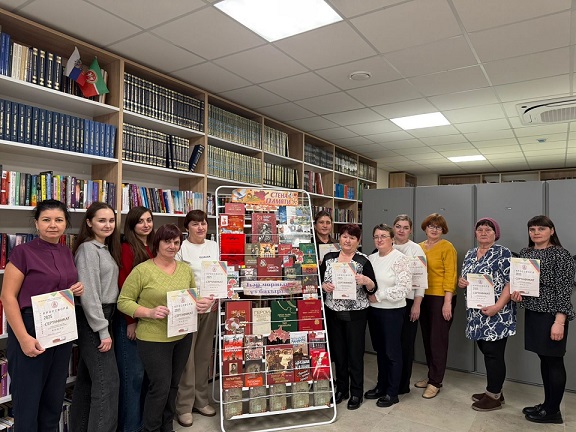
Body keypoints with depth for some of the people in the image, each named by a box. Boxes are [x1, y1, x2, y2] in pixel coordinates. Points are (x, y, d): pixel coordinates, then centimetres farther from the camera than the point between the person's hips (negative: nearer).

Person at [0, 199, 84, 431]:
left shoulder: (67, 253, 7)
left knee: (54, 397, 17)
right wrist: (23, 337, -20)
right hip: (31, 330, -6)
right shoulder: (23, 251, -10)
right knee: (27, 397, 7)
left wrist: (78, 289, -3)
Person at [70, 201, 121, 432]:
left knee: (88, 377, 18)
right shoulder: (88, 249, -15)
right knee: (107, 380, -6)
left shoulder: (106, 248, 12)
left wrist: (105, 324, 12)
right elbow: (89, 293, -21)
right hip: (91, 320, -9)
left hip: (102, 317, 9)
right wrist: (103, 330, -20)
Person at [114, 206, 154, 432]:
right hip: (129, 319, -7)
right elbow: (123, 287, -15)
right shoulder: (127, 249, -12)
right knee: (133, 373, 4)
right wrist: (130, 321, -15)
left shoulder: (152, 248, 9)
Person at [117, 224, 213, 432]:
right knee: (160, 387, 1)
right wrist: (149, 312, -23)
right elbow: (123, 301, -10)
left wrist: (201, 304, -8)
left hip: (183, 336, 5)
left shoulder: (186, 269, 5)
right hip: (153, 339, -5)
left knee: (173, 385, 17)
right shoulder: (142, 270, -12)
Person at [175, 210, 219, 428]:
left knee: (204, 354, 14)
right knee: (187, 356, 0)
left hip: (211, 306, 5)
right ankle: (184, 406, 13)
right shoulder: (181, 248, -7)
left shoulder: (214, 246, 9)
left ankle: (201, 399, 27)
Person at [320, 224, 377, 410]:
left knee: (355, 353, 6)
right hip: (333, 313, 4)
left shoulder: (363, 261, -6)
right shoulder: (328, 258, 4)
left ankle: (356, 393, 23)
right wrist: (324, 286, -13)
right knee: (337, 351, 14)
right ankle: (341, 389, 31)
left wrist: (366, 281, -26)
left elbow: (373, 289, -6)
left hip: (355, 314, -3)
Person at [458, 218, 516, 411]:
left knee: (493, 353, 0)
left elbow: (511, 283, -14)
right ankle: (494, 390, 27)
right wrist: (461, 282, -3)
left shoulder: (503, 253, -8)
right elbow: (464, 278, 20)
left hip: (496, 315, -6)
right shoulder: (470, 254, 12)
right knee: (487, 352, 13)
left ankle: (494, 396, 13)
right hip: (476, 313, 6)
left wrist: (497, 306, -22)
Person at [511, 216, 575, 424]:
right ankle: (547, 404, 27)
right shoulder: (525, 253, 8)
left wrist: (559, 322, -19)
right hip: (533, 313, 7)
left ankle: (553, 411, 16)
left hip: (552, 315, -6)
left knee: (554, 361, 4)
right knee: (544, 359, 15)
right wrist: (517, 292, -4)